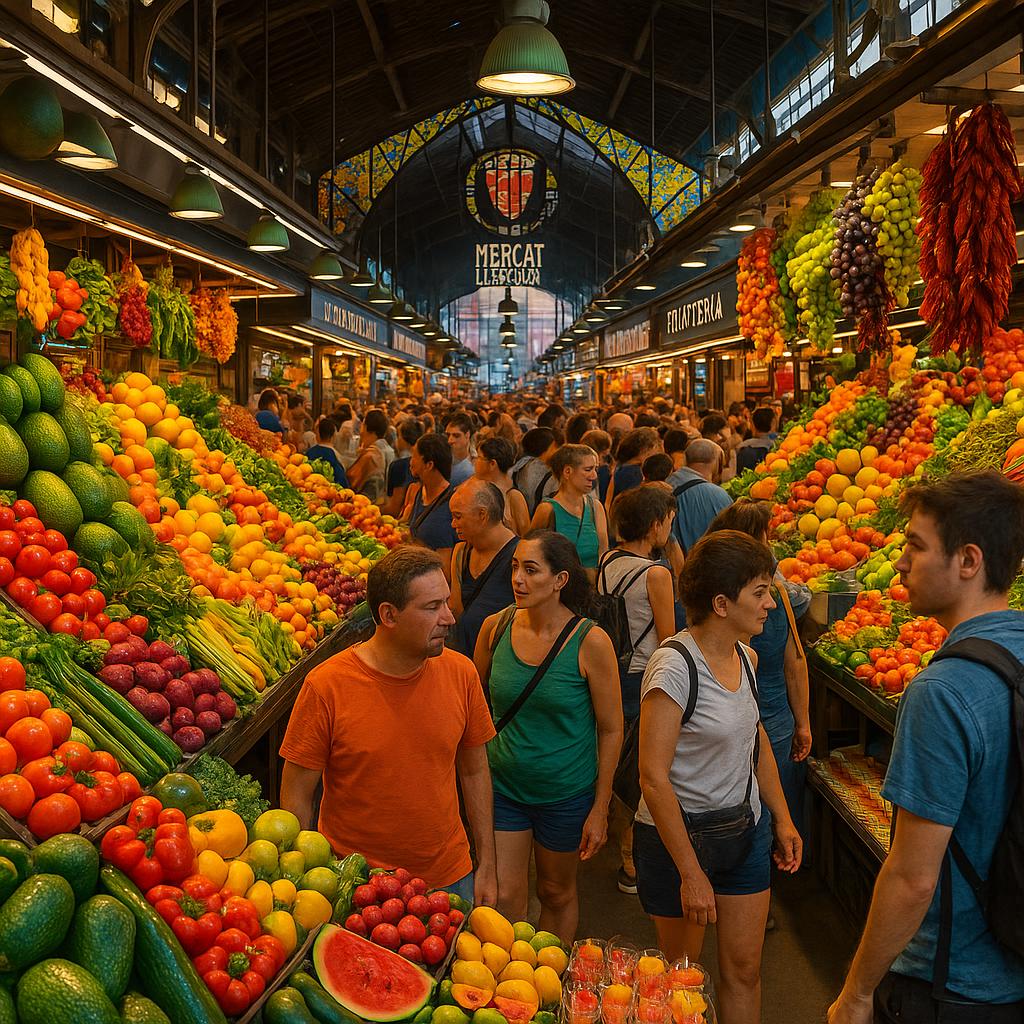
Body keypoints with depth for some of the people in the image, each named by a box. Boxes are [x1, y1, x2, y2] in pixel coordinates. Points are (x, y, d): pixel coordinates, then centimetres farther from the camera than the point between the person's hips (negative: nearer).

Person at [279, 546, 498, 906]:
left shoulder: (460, 673, -7)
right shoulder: (326, 686, -18)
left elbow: (475, 771, 5)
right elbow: (296, 798, -9)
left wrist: (486, 866, 7)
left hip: (449, 877, 3)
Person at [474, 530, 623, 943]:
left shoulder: (589, 642, -18)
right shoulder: (496, 627, -8)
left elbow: (611, 729, -9)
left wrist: (600, 809, -7)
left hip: (565, 792, -2)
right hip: (502, 787, 2)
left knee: (557, 893, 17)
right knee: (503, 897, 5)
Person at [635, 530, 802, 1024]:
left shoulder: (745, 657, 0)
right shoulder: (674, 665, -24)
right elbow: (653, 778, -23)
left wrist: (782, 818, 13)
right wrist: (691, 873, -21)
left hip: (747, 829, 6)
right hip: (680, 833, -6)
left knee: (744, 969, 13)